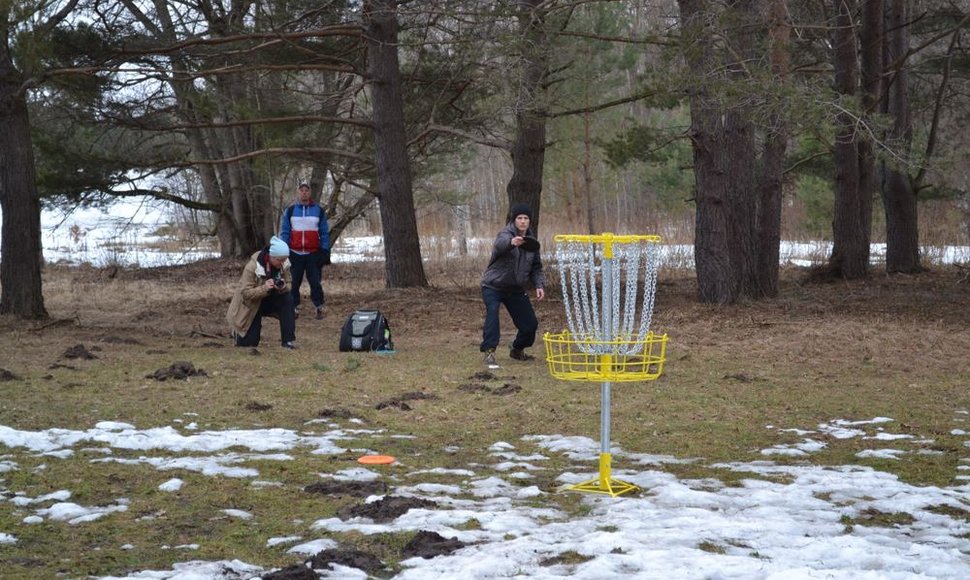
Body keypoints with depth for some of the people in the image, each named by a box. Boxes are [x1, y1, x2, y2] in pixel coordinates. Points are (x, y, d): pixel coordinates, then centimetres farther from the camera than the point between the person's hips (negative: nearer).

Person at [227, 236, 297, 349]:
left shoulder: (284, 264, -15)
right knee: (248, 342, -10)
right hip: (252, 304, -4)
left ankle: (288, 340, -20)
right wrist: (264, 288, -44)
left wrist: (283, 287, -31)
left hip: (270, 300, 4)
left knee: (288, 299, -29)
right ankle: (239, 331, 29)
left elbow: (288, 284, -5)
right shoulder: (252, 267, -28)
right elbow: (245, 293, -28)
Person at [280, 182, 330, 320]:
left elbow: (324, 233, 6)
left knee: (315, 282, -1)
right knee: (294, 282, 6)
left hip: (313, 254, -1)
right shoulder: (290, 210, 5)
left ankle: (319, 308, 7)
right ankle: (294, 308, 13)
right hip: (295, 253, 1)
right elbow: (284, 232, 6)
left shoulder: (319, 210, 4)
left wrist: (325, 251, 0)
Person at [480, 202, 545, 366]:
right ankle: (489, 351, -31)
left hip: (516, 289, 6)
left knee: (530, 323, 4)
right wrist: (511, 242, -67)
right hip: (493, 287, -6)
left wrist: (539, 285, -3)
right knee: (492, 310, -32)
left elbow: (536, 267, 14)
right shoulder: (506, 234, -17)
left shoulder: (531, 241, 4)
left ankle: (517, 350, 31)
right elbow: (501, 243, -43)